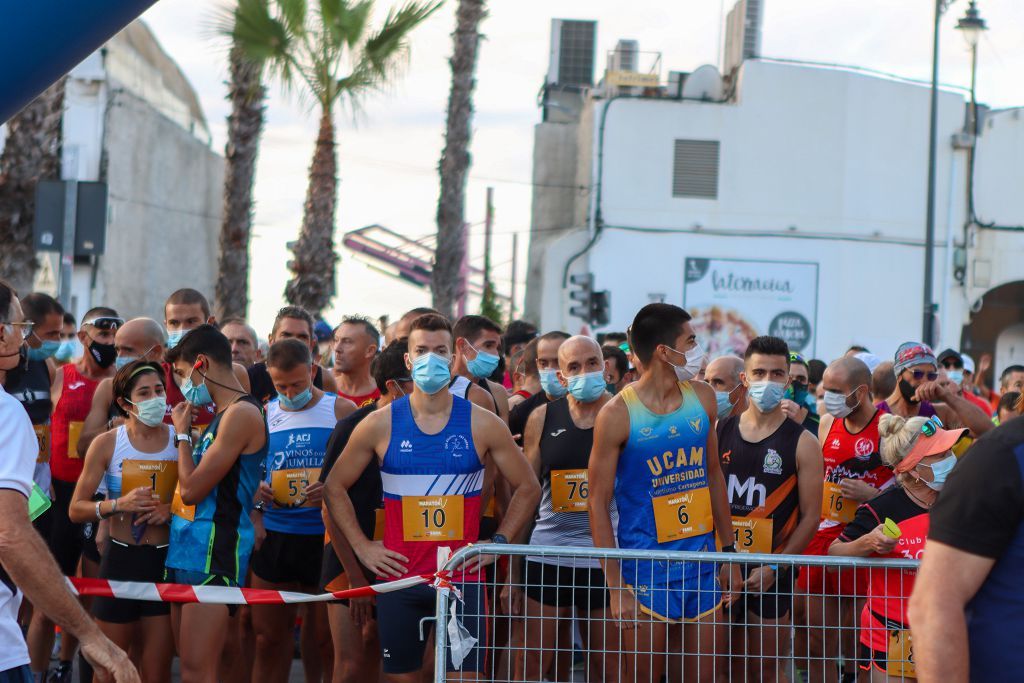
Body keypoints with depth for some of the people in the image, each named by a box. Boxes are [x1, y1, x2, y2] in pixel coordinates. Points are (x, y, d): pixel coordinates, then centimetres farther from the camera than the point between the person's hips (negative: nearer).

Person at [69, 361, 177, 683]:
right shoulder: (106, 444, -4)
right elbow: (76, 510, -3)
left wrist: (172, 510, -13)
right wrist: (118, 504, -19)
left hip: (166, 561, 1)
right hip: (121, 560, -1)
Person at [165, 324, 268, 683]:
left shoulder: (241, 414, -13)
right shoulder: (221, 415, 18)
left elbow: (191, 490, -15)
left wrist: (182, 433, -4)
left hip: (214, 554, -10)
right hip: (187, 552, 10)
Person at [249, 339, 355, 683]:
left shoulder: (341, 410, 1)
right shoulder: (264, 415, 10)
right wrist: (255, 515, 0)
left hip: (324, 537, -2)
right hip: (275, 537, 3)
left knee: (322, 634, 4)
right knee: (268, 633, 4)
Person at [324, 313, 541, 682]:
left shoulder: (482, 424, 1)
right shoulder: (380, 424, 2)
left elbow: (528, 488, 10)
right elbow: (335, 486, 10)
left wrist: (499, 541, 1)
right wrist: (362, 547, 2)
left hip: (462, 578, -1)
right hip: (399, 577, 1)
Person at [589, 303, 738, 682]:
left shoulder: (703, 399, 6)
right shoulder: (618, 415, -10)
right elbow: (598, 504, -9)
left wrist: (729, 551, 15)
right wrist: (617, 587, -13)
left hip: (701, 567, 5)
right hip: (647, 573, -5)